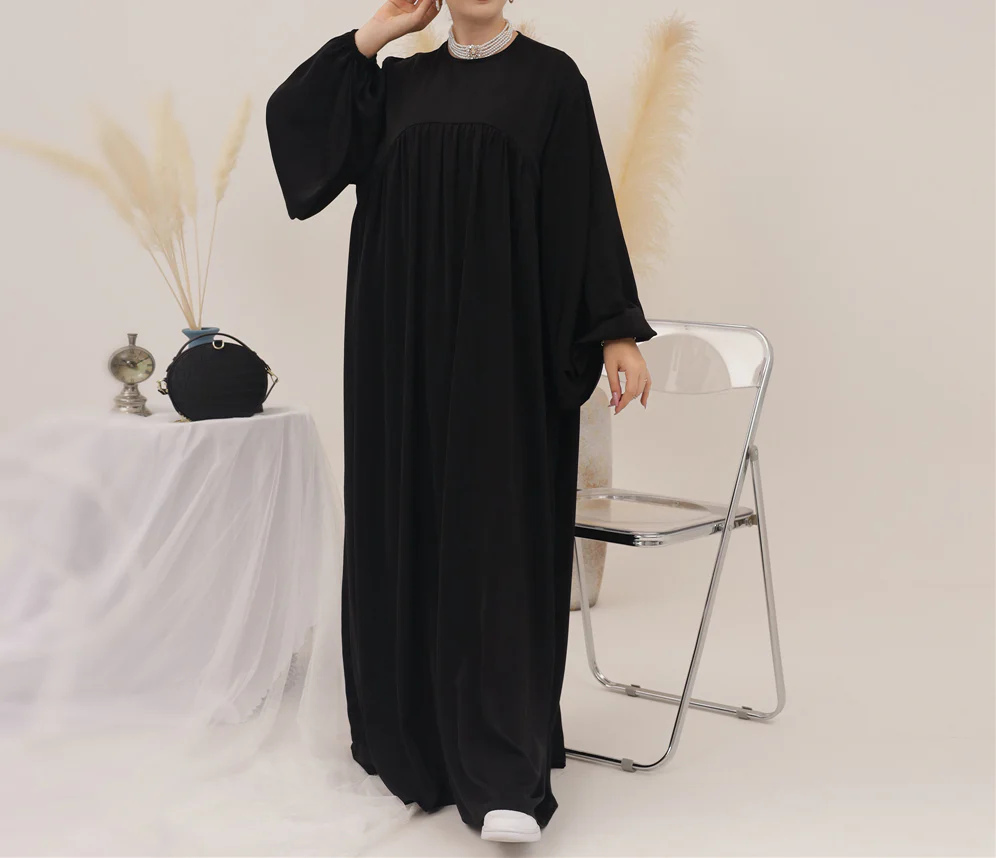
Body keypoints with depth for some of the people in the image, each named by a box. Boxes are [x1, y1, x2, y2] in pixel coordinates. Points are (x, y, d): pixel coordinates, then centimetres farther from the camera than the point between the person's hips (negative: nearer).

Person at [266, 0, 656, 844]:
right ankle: (421, 733, 24)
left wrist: (618, 330, -7)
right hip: (408, 335, 5)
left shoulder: (551, 77, 3)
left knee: (496, 535, -9)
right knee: (411, 527, 8)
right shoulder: (402, 84, 15)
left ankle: (506, 775, -8)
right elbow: (291, 116, 6)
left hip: (505, 339, -4)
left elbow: (589, 204, -1)